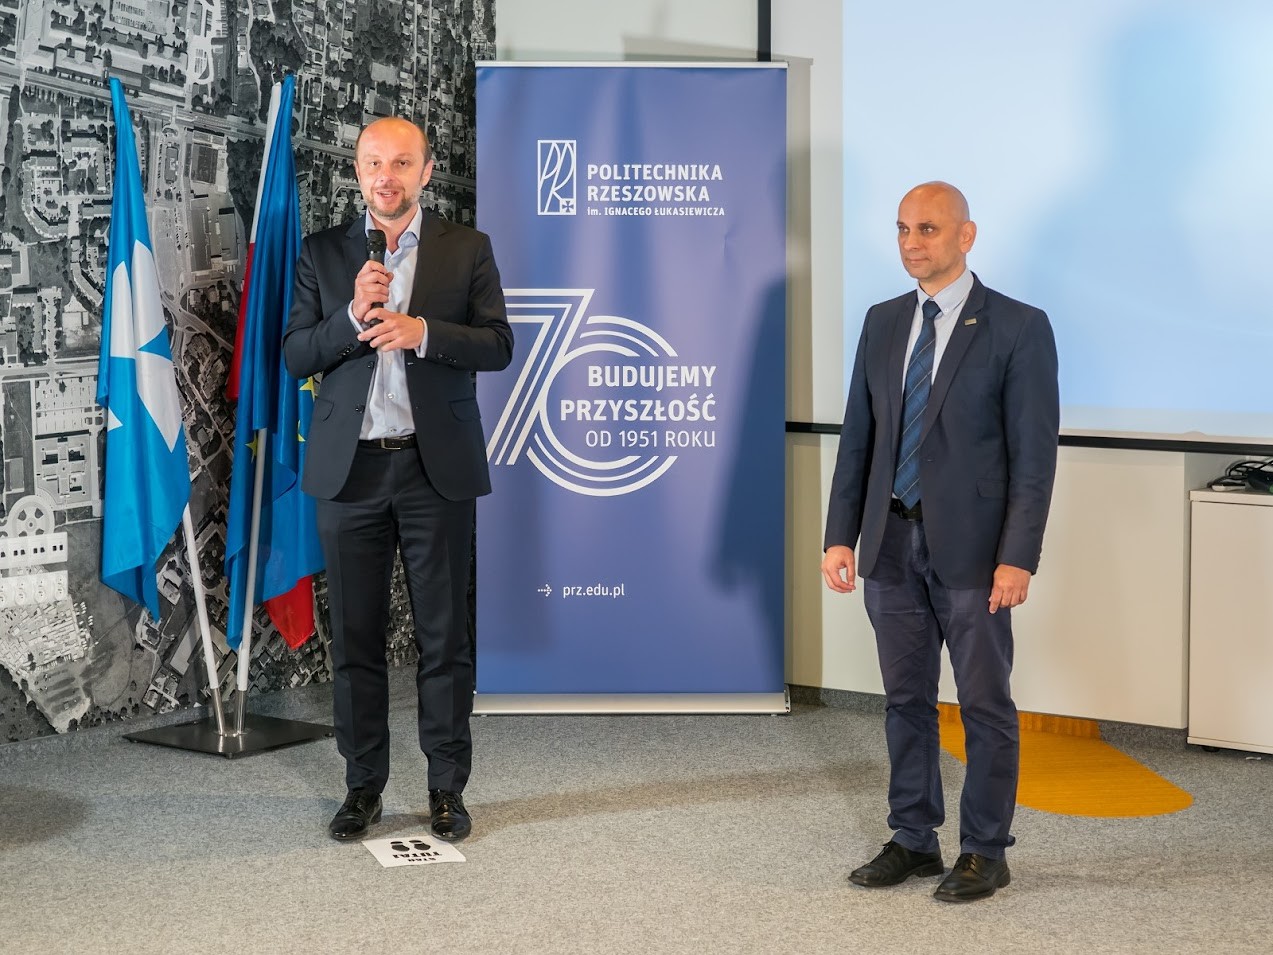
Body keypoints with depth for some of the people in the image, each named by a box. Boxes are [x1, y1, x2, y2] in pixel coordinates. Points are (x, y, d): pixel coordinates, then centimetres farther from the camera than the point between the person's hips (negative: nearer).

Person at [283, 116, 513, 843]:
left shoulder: (468, 249, 4)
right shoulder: (323, 254, 7)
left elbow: (498, 346, -4)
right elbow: (295, 356, 2)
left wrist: (421, 331, -19)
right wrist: (352, 316, -16)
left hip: (437, 468, -1)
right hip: (351, 469, 1)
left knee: (445, 635, 4)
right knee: (356, 636, 7)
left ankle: (448, 788, 14)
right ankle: (364, 786, 18)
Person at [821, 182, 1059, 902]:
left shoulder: (1018, 328, -6)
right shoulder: (883, 323, 11)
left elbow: (1034, 454, -9)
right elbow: (858, 437, 12)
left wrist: (1018, 558, -15)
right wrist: (841, 536, 5)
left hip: (971, 547, -5)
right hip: (892, 544, 5)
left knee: (986, 704, 3)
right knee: (906, 699, 13)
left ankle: (985, 852, 14)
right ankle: (914, 841, 25)